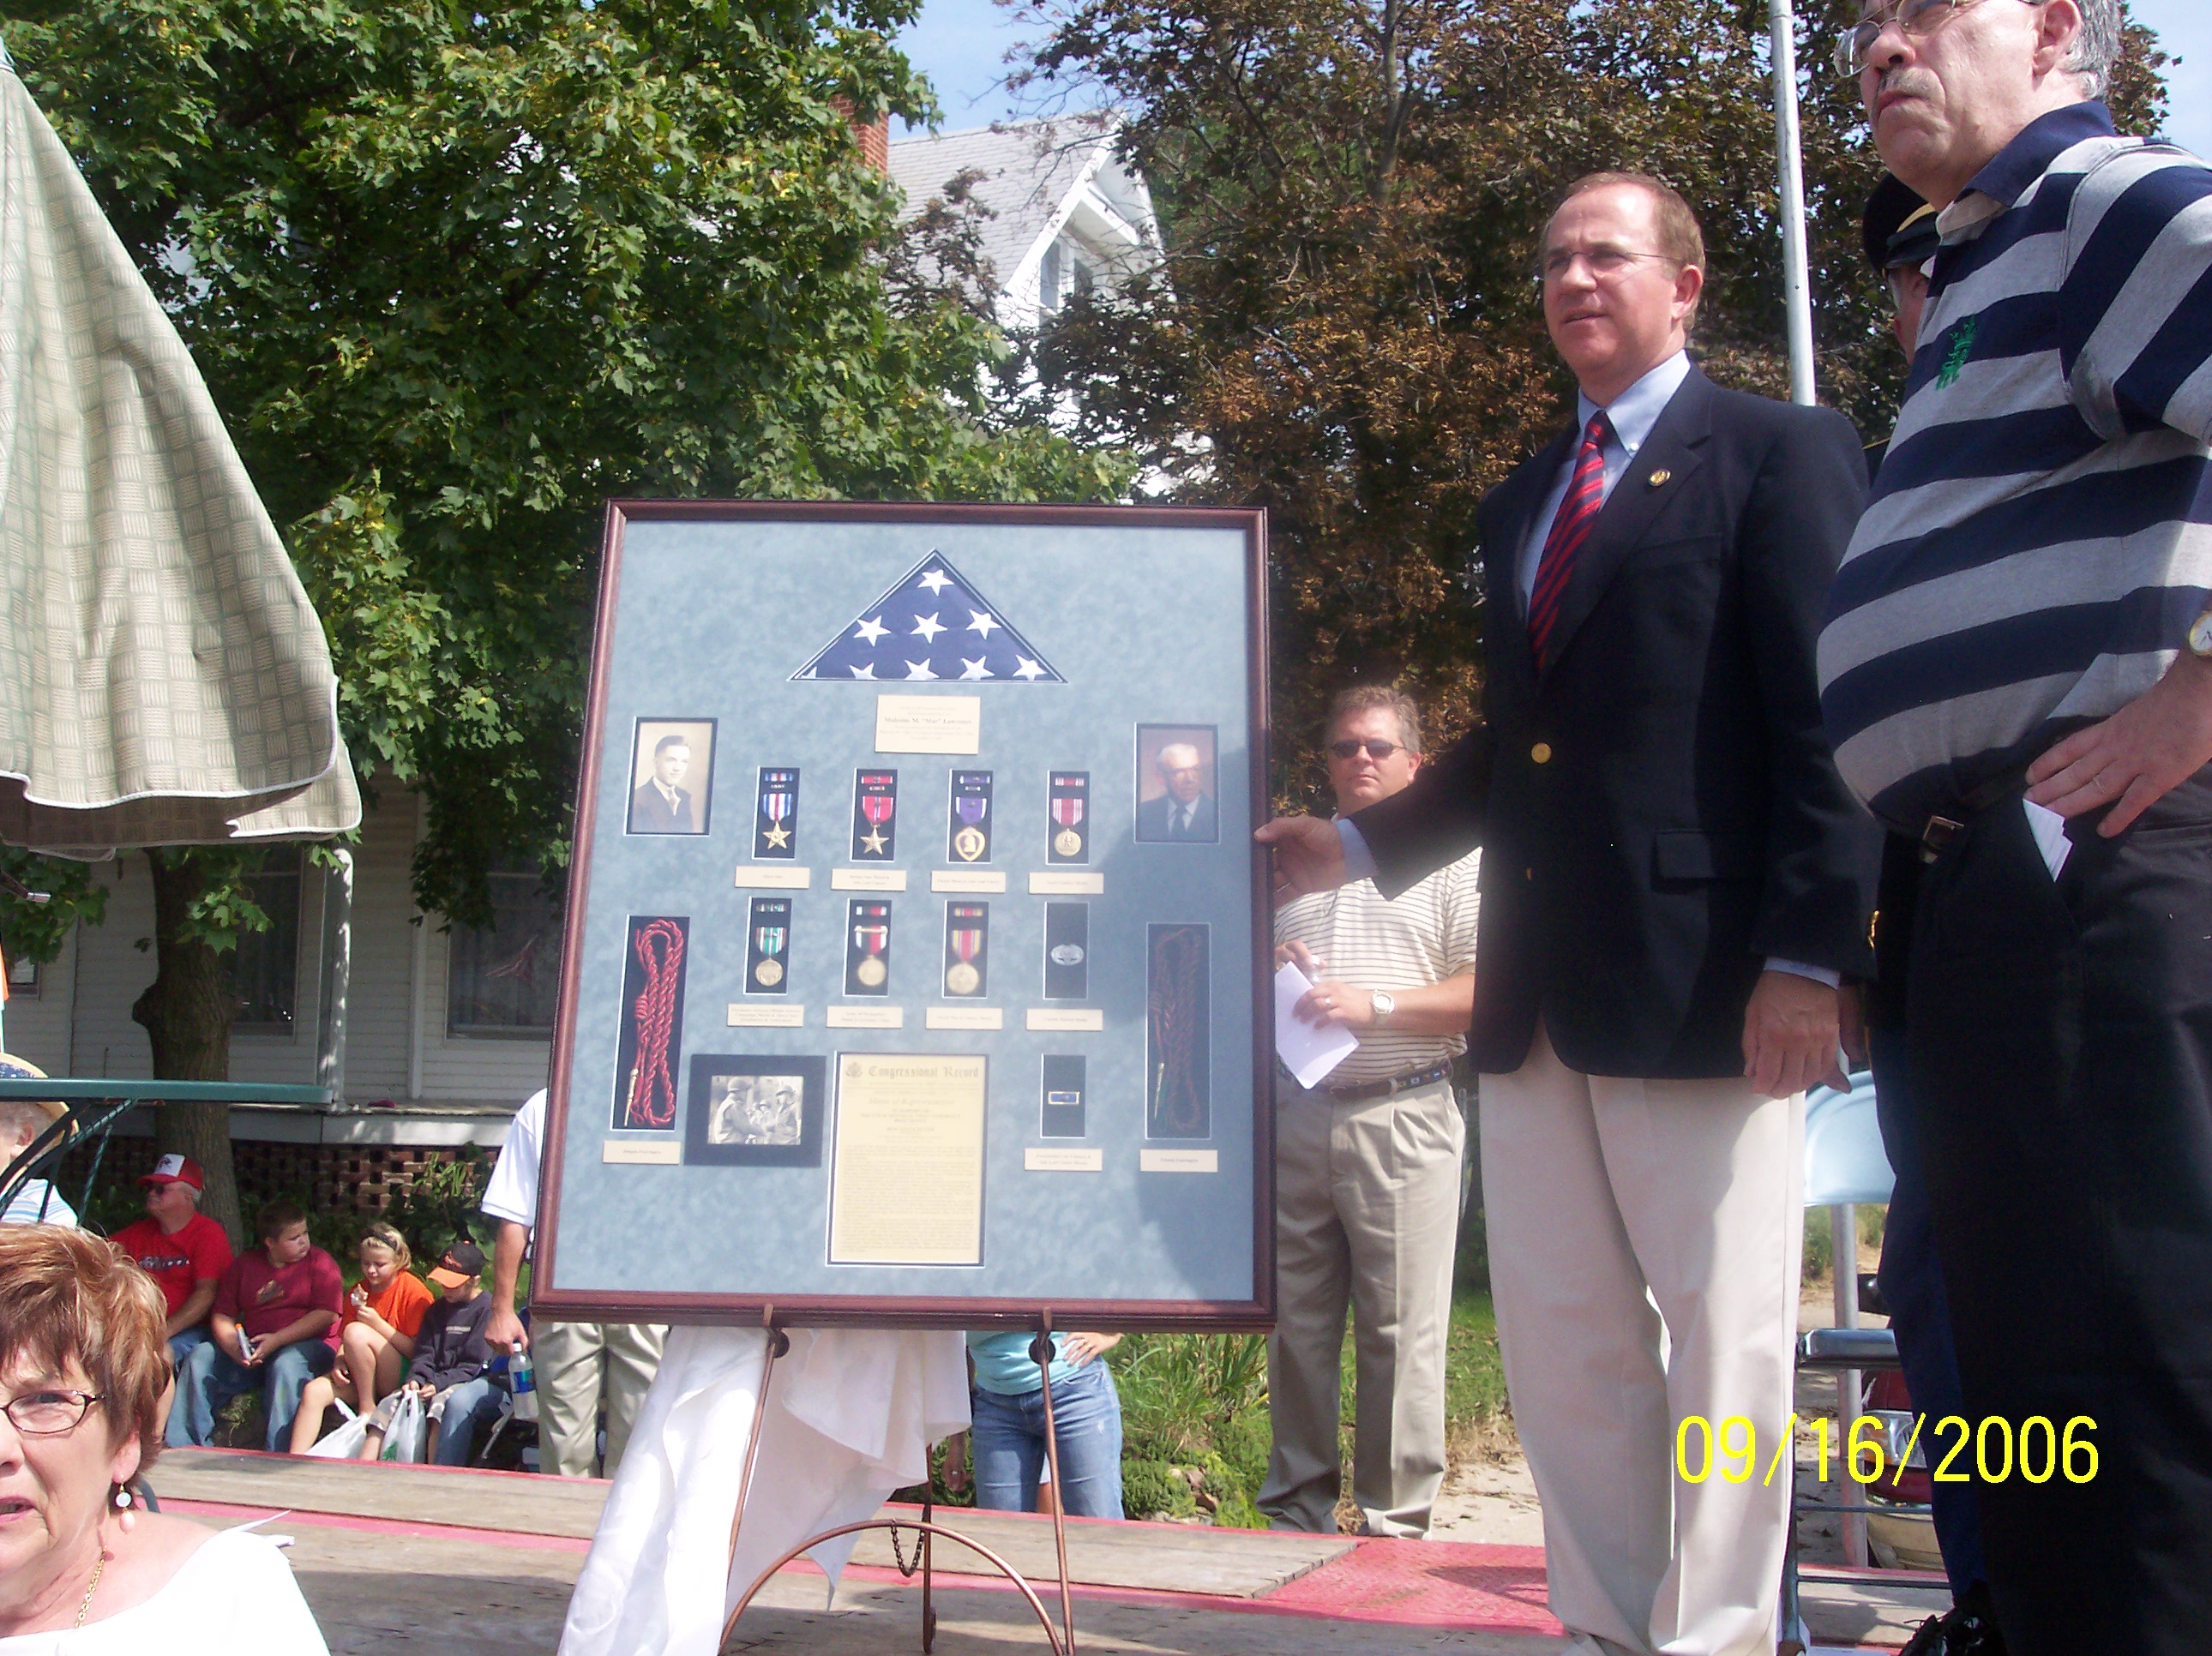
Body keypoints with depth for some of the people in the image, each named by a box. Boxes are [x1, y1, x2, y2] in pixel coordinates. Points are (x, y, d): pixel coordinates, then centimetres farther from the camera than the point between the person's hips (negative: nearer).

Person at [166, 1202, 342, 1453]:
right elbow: (222, 1315, 9)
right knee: (200, 1359, -13)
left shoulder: (319, 1261, 1)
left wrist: (276, 1340, -18)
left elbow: (327, 1314, -11)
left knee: (286, 1365, -36)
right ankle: (184, 1450, -9)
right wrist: (232, 1345, -14)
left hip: (307, 1345, -5)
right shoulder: (244, 1263, 13)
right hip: (251, 1350, 5)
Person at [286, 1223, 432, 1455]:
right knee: (314, 1391, -22)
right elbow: (345, 1342, 11)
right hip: (360, 1376, 6)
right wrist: (339, 1363, -11)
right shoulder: (358, 1291, 12)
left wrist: (378, 1324, -18)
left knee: (356, 1332, -27)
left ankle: (367, 1409, -15)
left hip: (399, 1379, -6)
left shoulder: (413, 1290, -7)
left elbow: (416, 1350, -11)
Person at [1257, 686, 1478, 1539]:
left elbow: (1490, 991, -3)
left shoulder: (1453, 858, 8)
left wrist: (1374, 1006, -13)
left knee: (1401, 1332, -2)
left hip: (1401, 1117, -3)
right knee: (1294, 1324, 6)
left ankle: (1396, 1525, 7)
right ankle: (1296, 1512, 17)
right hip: (1292, 1117, 4)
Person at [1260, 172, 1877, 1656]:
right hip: (1537, 992, 7)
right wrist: (1361, 845, 17)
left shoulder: (1781, 454, 1)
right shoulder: (1520, 504, 22)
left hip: (1703, 979, -7)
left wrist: (1811, 953, -16)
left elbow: (1831, 726, -8)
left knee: (1724, 1333, 1)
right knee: (1561, 1339, 11)